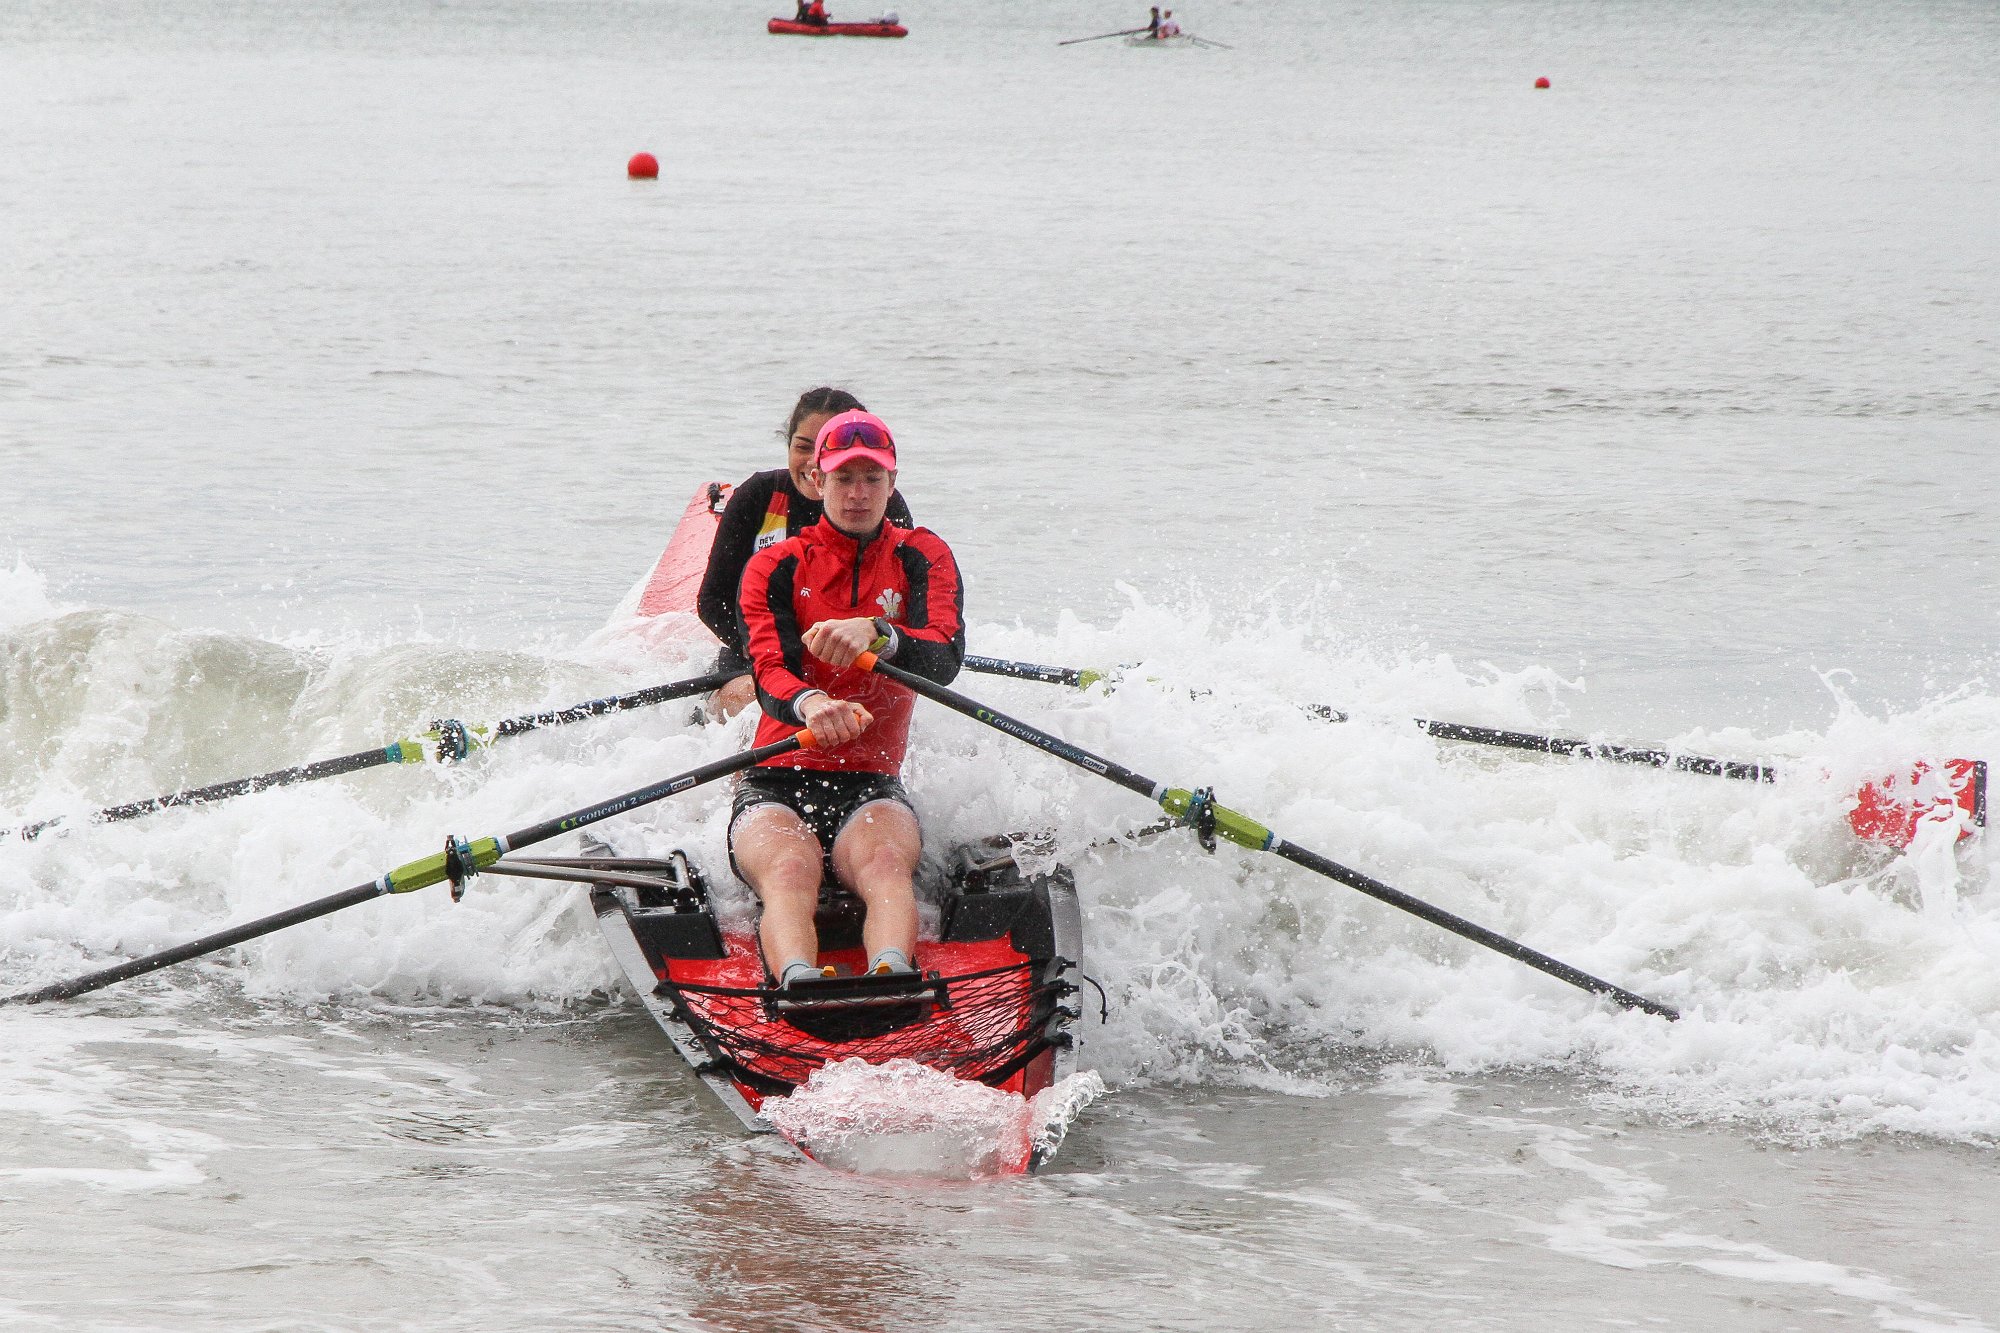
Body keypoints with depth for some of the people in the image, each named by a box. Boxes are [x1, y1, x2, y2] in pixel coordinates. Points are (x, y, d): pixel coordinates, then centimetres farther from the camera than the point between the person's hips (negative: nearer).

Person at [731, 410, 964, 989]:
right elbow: (769, 677, -12)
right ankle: (797, 983, -67)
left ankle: (891, 975, -67)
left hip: (873, 788, 1)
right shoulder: (776, 566, 7)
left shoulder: (921, 557, 10)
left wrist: (877, 634, -35)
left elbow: (945, 660, -10)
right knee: (790, 871, -37)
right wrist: (808, 705, -39)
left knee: (886, 862, -37)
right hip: (777, 784, -1)